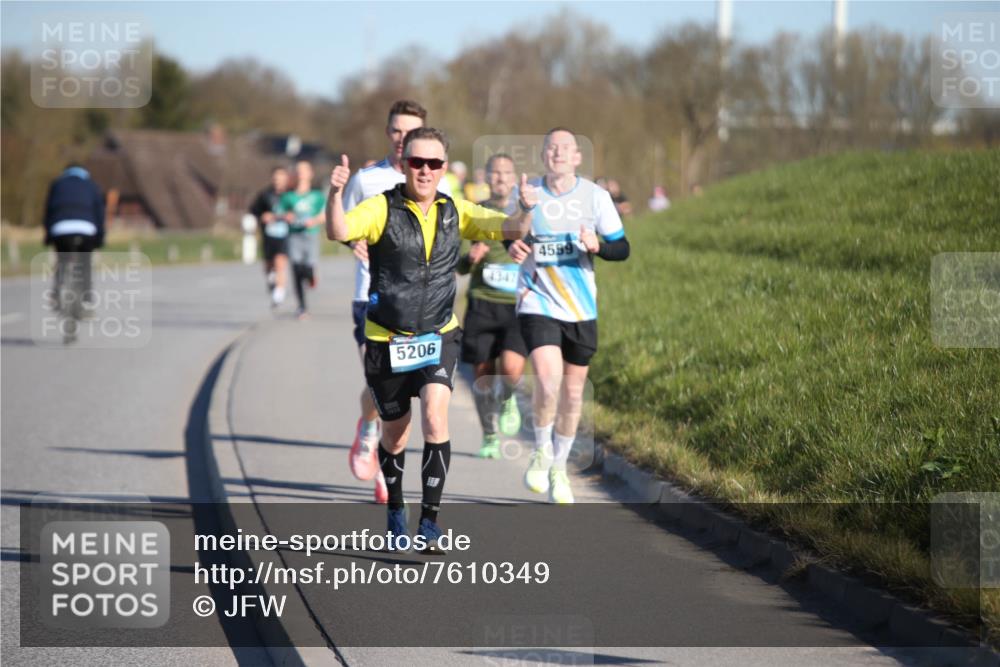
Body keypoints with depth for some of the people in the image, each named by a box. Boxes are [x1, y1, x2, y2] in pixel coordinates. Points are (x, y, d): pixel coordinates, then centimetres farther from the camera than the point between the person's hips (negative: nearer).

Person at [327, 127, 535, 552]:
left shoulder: (456, 213, 0)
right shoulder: (382, 208, -11)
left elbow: (510, 229, -6)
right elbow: (338, 232, -27)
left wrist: (525, 211, -29)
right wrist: (335, 194, -48)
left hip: (439, 337, 1)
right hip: (386, 341, -1)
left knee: (435, 415, -21)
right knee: (395, 434, 11)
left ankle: (430, 522, -16)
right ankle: (395, 512, 38)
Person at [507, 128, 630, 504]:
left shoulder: (595, 196, -1)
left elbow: (622, 248, 2)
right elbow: (512, 237, 16)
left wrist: (597, 246, -19)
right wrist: (514, 247, -8)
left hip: (581, 308, 2)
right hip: (538, 303, -2)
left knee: (573, 392, 9)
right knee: (548, 381, -21)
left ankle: (558, 468, 27)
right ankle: (541, 451, 5)